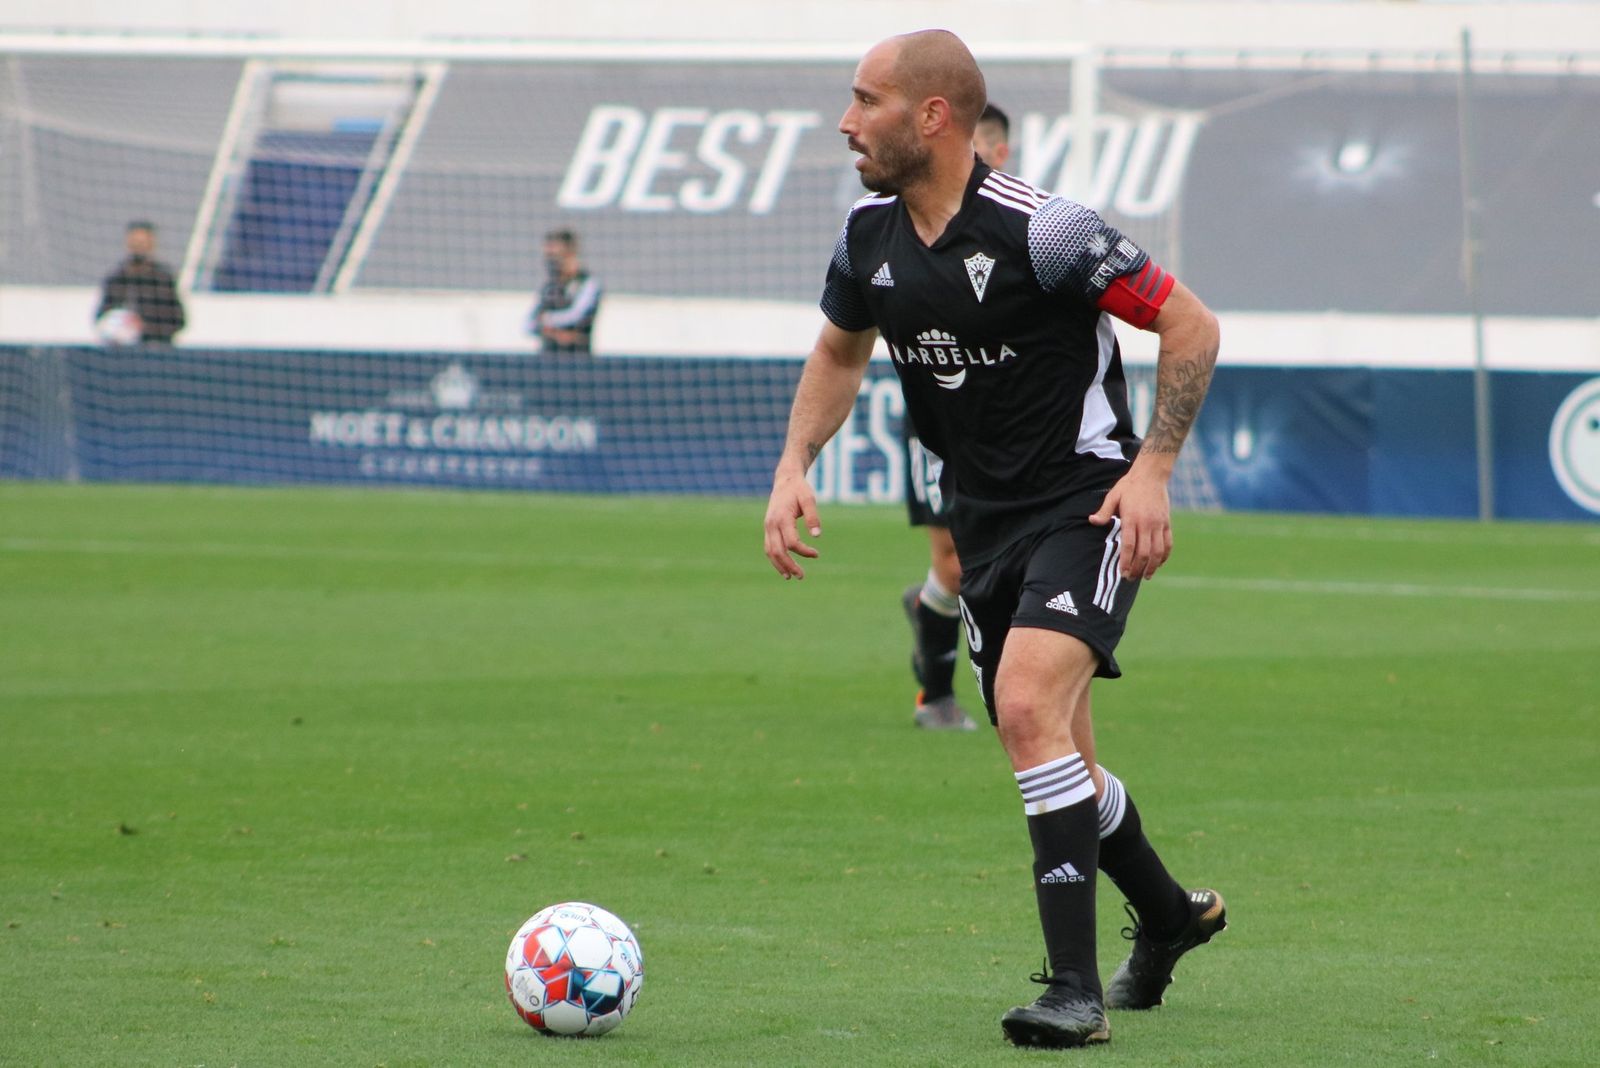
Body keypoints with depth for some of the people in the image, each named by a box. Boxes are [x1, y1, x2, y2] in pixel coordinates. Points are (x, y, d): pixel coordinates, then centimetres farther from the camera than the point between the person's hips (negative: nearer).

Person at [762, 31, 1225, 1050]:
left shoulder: (1041, 228, -20)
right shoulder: (872, 234, 1)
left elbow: (1190, 323, -12)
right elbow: (840, 352, 20)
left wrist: (1152, 469, -20)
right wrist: (795, 465, 5)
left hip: (1086, 506, -7)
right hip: (987, 523, 7)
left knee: (1028, 703, -26)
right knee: (1060, 763, 14)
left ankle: (1075, 989, -24)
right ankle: (1168, 915, 41)